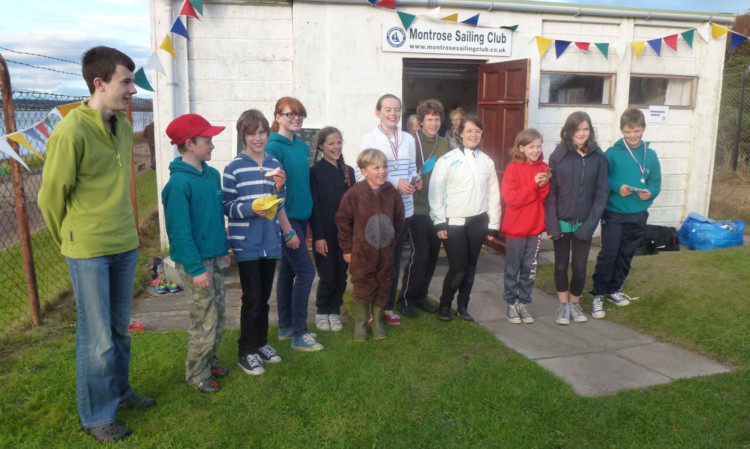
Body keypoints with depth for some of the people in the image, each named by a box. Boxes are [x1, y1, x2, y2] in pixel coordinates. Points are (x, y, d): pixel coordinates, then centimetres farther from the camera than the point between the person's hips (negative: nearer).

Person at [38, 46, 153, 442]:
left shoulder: (123, 127, 5)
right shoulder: (71, 132, -17)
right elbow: (51, 196, -8)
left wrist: (123, 230, 17)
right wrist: (70, 242, 5)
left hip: (125, 246, 6)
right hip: (88, 252, -6)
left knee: (120, 329, 18)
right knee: (97, 339, 4)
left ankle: (119, 391, 37)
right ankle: (96, 417, 21)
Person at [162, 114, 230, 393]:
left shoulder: (212, 175, 7)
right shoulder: (179, 183, -17)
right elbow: (180, 230, -18)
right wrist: (196, 269, -19)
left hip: (215, 259, 8)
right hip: (195, 263, -8)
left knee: (219, 317, 17)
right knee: (204, 322, 2)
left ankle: (210, 362, 36)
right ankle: (197, 375, 21)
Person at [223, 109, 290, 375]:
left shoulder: (274, 165, 8)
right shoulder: (234, 168, -6)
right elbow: (227, 207, -6)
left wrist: (279, 188, -6)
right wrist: (251, 208, -22)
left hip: (270, 242, 5)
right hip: (246, 244, -5)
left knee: (264, 296, 13)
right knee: (252, 297, -3)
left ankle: (261, 343, 29)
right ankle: (246, 352, 12)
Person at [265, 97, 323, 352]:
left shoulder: (302, 146, 11)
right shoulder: (274, 147, -13)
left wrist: (306, 222, 14)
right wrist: (287, 229, -18)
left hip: (300, 217, 8)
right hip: (286, 218, -8)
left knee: (287, 271, 14)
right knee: (306, 271, -7)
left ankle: (286, 327, 26)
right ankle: (298, 335, 4)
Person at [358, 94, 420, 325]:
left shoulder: (408, 140, 10)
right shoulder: (369, 139, -5)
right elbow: (364, 176, -11)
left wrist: (415, 182, -7)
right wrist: (396, 183, -20)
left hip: (403, 209, 5)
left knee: (395, 259, 13)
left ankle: (388, 307, 27)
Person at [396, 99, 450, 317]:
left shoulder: (444, 144, 11)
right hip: (417, 208, -6)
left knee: (432, 254, 10)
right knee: (419, 254, -7)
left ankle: (420, 296, 26)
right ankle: (406, 298, 10)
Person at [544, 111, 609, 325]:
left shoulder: (598, 157, -1)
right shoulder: (559, 155, -4)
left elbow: (602, 192, -1)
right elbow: (551, 191, -5)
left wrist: (590, 223, -9)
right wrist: (552, 224, -11)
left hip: (584, 223, 1)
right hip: (561, 221, 0)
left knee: (580, 266, 5)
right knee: (561, 265, 11)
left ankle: (575, 303, 28)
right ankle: (564, 305, 27)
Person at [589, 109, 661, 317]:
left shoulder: (650, 155, 5)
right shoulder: (612, 153, -5)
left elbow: (656, 183, 7)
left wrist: (649, 193, -13)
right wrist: (617, 188, -21)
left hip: (638, 215, 4)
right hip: (613, 213, -4)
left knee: (626, 255, 14)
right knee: (608, 254, -6)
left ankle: (614, 289, 31)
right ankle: (598, 294, 6)